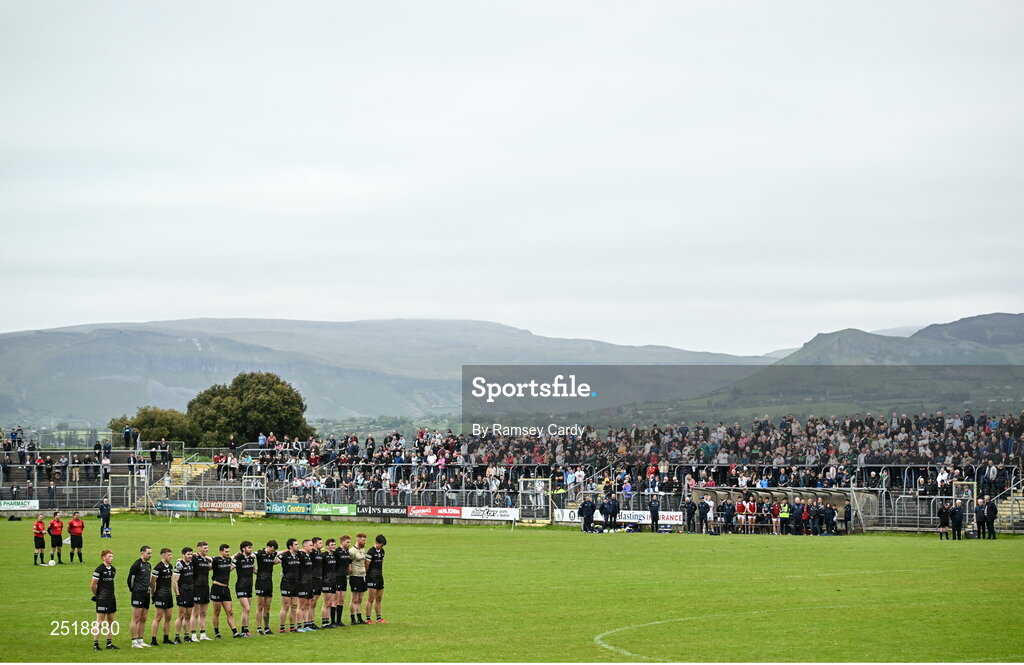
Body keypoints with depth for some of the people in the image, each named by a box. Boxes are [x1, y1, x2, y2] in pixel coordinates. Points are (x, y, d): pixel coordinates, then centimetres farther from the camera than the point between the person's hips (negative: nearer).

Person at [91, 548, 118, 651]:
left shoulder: (113, 569, 11)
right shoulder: (99, 569, -12)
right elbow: (93, 585, -9)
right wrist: (97, 595, 3)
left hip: (111, 598, 8)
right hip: (102, 599, -8)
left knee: (110, 621, 10)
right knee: (100, 622, -6)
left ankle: (109, 643, 17)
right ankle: (95, 644, -3)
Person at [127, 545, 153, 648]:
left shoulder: (148, 565, 14)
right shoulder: (137, 564, -11)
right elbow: (130, 578, -10)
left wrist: (149, 588, 14)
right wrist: (132, 590, -3)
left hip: (146, 594, 8)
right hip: (138, 594, -8)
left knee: (143, 619, 11)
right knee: (136, 619, -6)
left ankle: (141, 641, 17)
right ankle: (134, 642, -5)